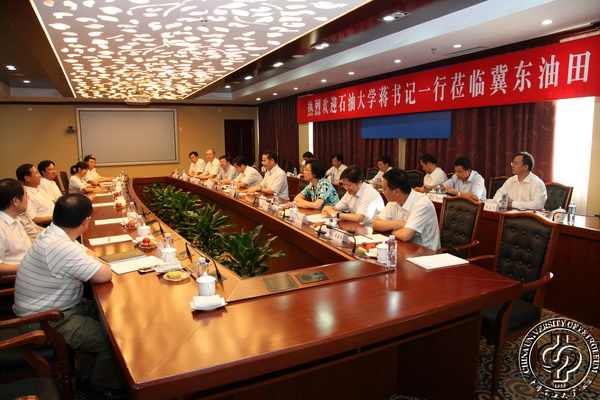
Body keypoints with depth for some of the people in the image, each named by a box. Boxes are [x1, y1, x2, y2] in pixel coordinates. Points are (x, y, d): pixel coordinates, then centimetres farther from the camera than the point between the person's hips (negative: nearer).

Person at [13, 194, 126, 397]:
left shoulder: (51, 234, 2)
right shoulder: (61, 247, -32)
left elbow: (87, 253, 15)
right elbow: (104, 275, -30)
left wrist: (91, 259, -8)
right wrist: (98, 264, -7)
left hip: (58, 306, 10)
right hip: (46, 321, -10)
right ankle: (101, 388, 10)